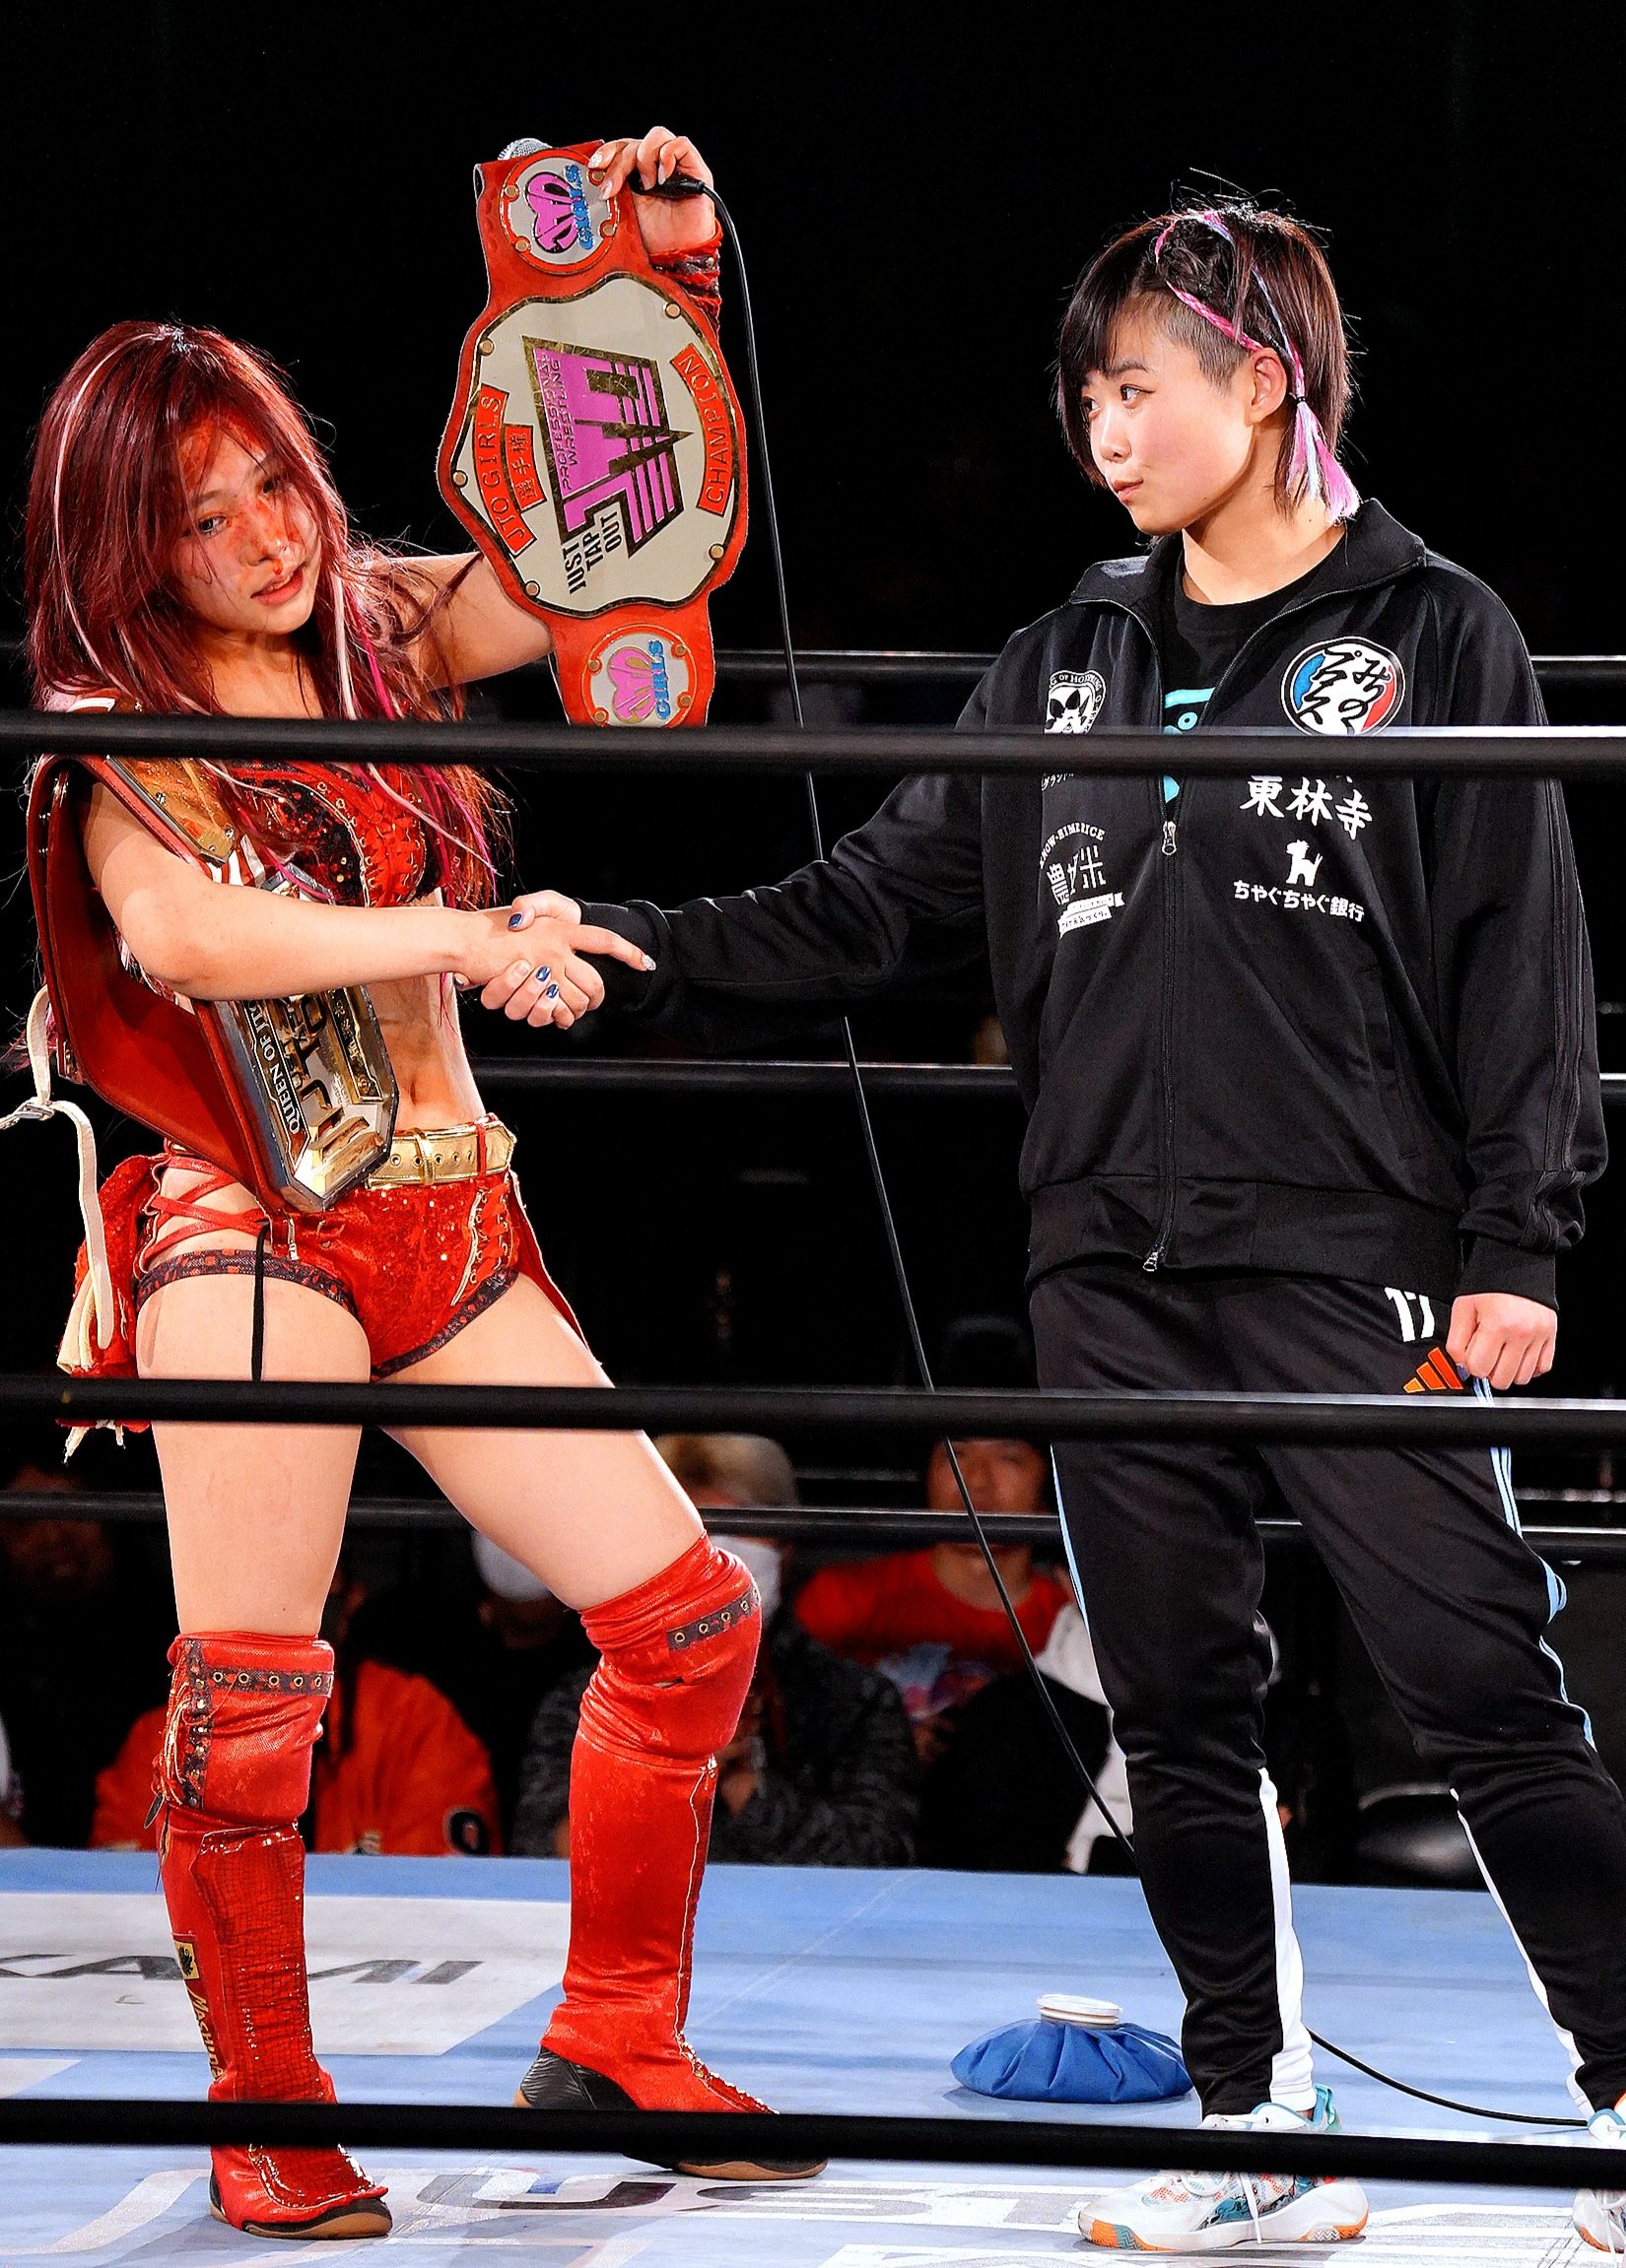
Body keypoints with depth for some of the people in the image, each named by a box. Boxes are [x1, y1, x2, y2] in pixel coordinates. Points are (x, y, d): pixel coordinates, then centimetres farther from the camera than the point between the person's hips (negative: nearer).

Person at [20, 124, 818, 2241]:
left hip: (452, 1216, 6)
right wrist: (460, 939, -27)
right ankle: (269, 2123, 1)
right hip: (250, 1210, -6)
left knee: (686, 1616, 2)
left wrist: (662, 287, -2)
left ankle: (613, 2048, 17)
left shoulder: (386, 630, 12)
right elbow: (177, 932, -22)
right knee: (250, 1696, -13)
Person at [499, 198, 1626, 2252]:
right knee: (1179, 1720, 7)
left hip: (1352, 1261, -5)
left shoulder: (1432, 638, 1)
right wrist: (628, 952, 5)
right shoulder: (1061, 670, 14)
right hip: (1115, 1281, 5)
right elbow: (873, 905, 16)